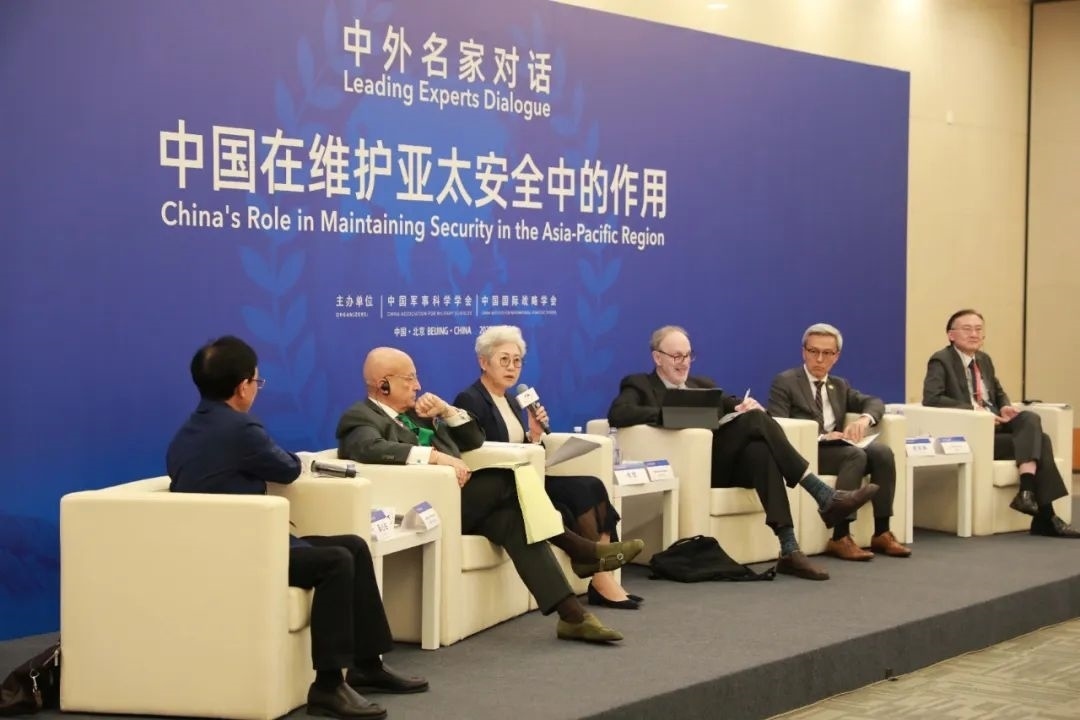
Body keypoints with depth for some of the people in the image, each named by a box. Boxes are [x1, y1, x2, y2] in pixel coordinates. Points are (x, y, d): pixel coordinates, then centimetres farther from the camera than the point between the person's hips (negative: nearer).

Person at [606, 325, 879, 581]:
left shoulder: (702, 384, 28)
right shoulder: (640, 385, 9)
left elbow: (734, 407, 19)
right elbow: (617, 414, -12)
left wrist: (748, 406, -7)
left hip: (728, 463, 5)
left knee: (760, 450, -32)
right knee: (755, 420, -25)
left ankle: (789, 551, -38)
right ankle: (825, 498, -30)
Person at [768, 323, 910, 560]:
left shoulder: (840, 386, 23)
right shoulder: (784, 382, 1)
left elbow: (874, 402, 13)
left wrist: (864, 418, -12)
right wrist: (820, 436, -22)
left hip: (838, 449, 6)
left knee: (881, 451, -22)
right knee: (856, 455, -32)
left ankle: (881, 533, -20)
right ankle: (840, 538, -33)